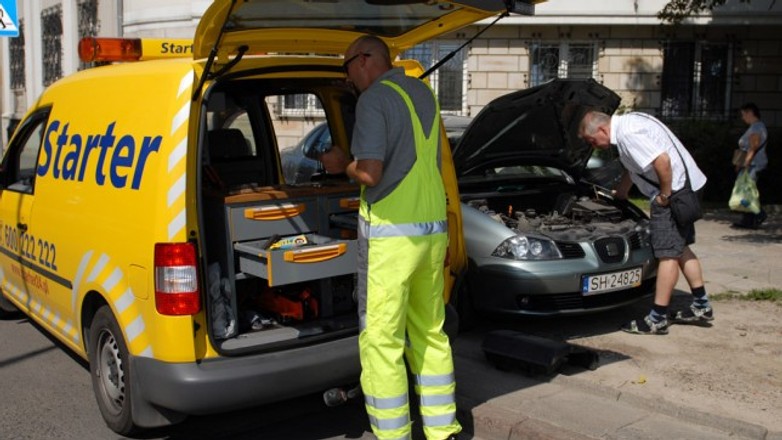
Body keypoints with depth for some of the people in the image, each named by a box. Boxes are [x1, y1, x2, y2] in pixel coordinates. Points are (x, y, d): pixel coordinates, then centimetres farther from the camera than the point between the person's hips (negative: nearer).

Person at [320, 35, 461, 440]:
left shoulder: (374, 99, -10)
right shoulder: (423, 93, 15)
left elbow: (370, 173, -20)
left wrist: (342, 164, 0)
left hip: (390, 232, -8)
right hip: (433, 228, 9)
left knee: (381, 342, 0)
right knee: (430, 333, 16)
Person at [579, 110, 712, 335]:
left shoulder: (627, 134, -20)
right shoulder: (627, 124, 14)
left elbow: (662, 161, -29)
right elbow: (633, 166, 29)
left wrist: (665, 195, -18)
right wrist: (620, 193, 38)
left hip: (675, 189, -10)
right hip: (686, 186, 10)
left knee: (668, 253, -6)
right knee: (680, 248, 18)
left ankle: (657, 320, -1)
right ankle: (701, 306, 26)